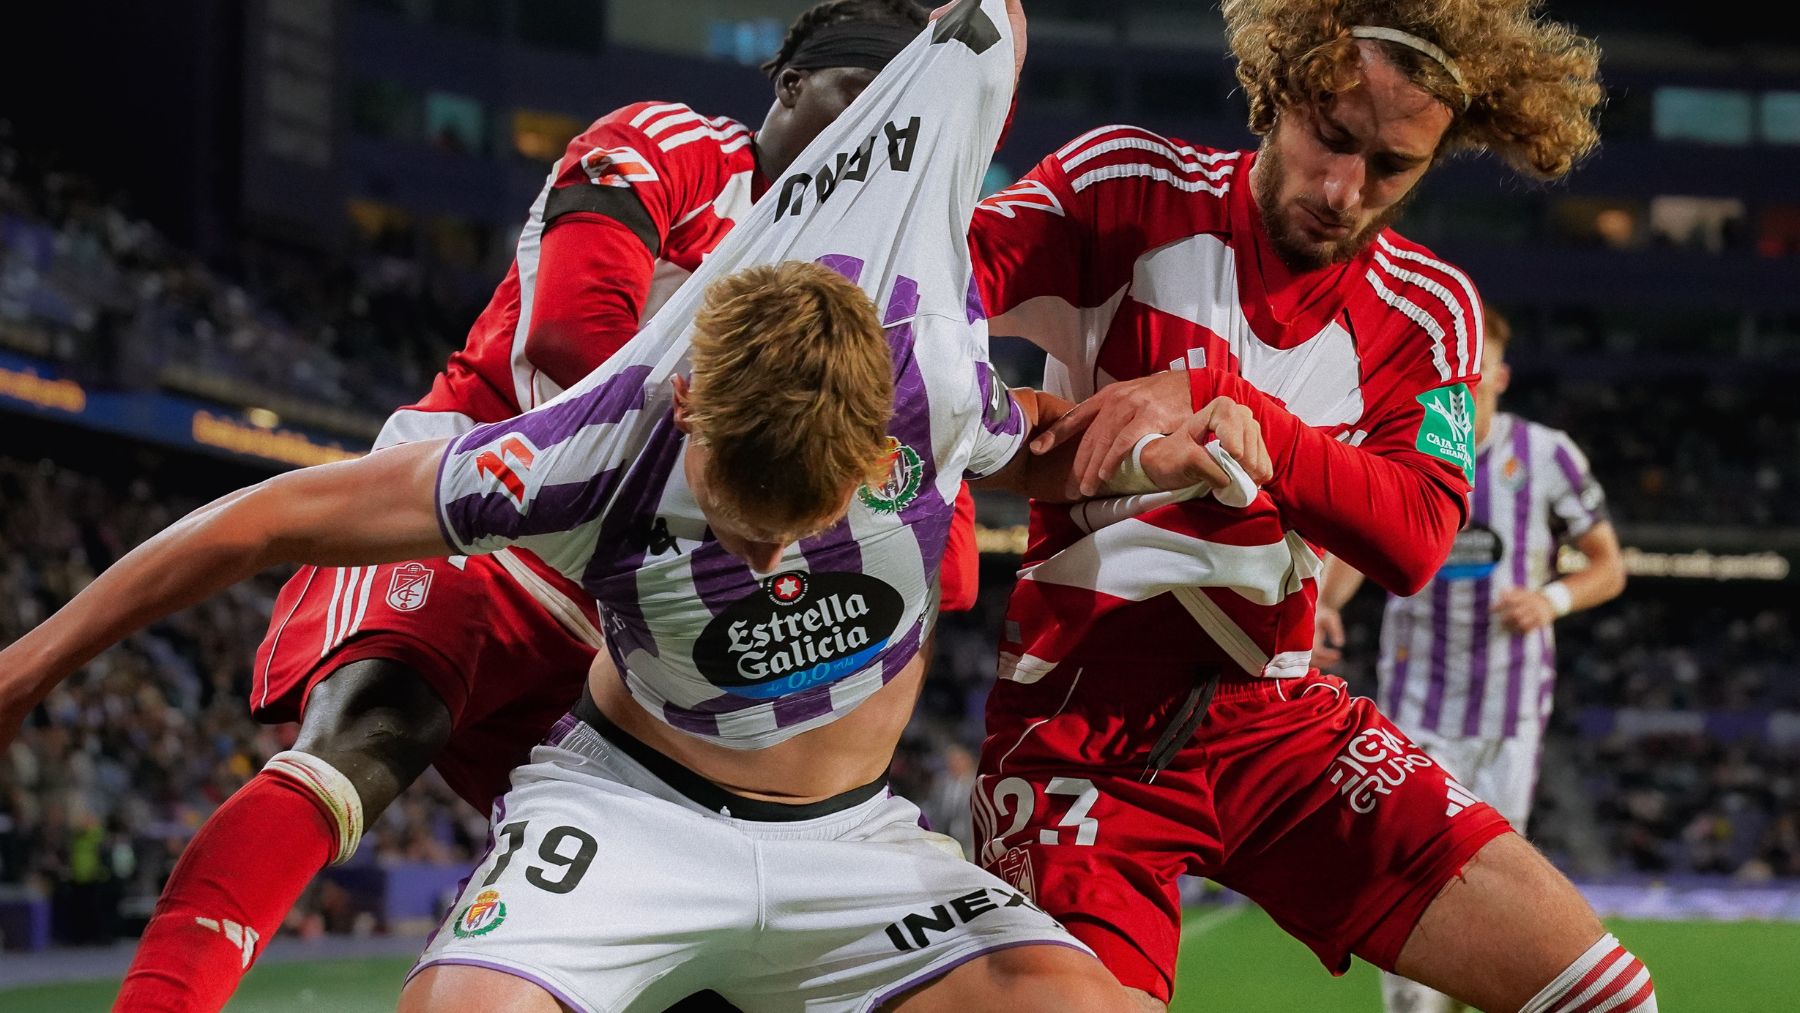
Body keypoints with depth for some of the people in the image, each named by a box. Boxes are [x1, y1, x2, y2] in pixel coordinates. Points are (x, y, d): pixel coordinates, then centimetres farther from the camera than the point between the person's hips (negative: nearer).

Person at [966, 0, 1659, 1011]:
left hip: (1277, 714, 3)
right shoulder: (1128, 186, -4)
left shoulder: (1425, 310, 5)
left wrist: (1210, 400, -24)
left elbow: (1412, 539, -12)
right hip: (1080, 726, -3)